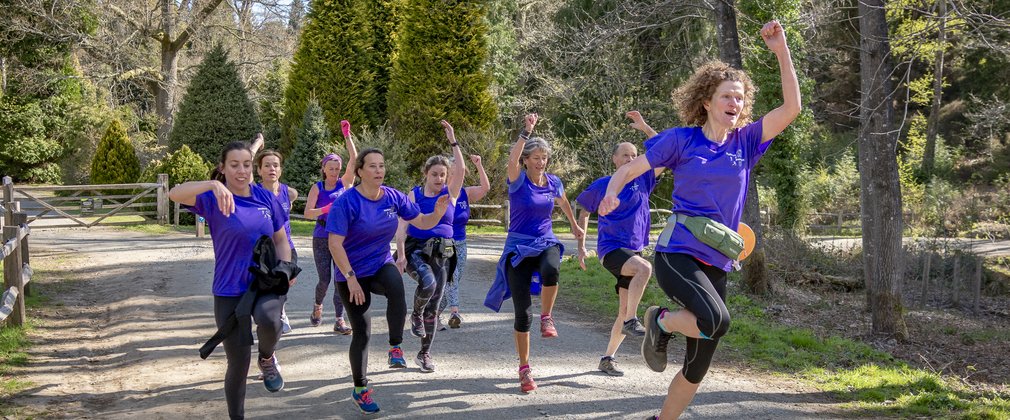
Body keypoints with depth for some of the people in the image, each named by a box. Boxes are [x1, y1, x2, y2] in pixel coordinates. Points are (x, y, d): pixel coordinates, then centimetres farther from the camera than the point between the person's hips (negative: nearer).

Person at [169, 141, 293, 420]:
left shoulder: (266, 197, 2)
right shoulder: (213, 199, -9)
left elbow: (281, 239, 13)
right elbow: (175, 194, -29)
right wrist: (213, 185, -45)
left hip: (267, 284, 1)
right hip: (230, 291, -1)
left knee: (268, 320, -33)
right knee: (238, 365, 3)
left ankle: (267, 358, 1)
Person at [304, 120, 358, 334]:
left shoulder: (344, 183, 4)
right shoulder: (317, 188, 0)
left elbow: (353, 159, -8)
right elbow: (307, 213, -9)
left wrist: (347, 135, -15)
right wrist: (325, 209, -26)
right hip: (321, 238, -1)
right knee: (324, 279, 0)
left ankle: (339, 321, -5)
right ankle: (317, 306, 31)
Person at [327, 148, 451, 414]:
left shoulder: (393, 198, -4)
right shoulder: (347, 202, -18)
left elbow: (423, 223, 3)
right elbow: (335, 244, -20)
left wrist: (438, 211, -18)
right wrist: (351, 278, -23)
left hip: (381, 266, 3)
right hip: (352, 274, -2)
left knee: (396, 285, -35)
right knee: (361, 332, 1)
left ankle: (395, 346, -14)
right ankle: (359, 389, 23)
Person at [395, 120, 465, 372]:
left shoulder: (450, 193, 5)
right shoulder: (414, 195, 2)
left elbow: (460, 170, -11)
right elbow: (402, 226, -3)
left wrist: (453, 141, -14)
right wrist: (401, 255, -15)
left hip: (442, 253, 2)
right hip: (416, 249, -2)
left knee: (434, 306, 3)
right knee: (428, 283, -34)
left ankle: (425, 354, 17)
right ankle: (416, 314, -2)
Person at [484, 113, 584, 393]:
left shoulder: (554, 182, 5)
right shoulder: (518, 181, -7)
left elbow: (563, 203, 28)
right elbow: (512, 159, -31)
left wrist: (574, 225, 40)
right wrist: (526, 132, -37)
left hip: (546, 243, 2)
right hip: (518, 247, -2)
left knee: (551, 271, -38)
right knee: (522, 311, -5)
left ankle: (546, 317, -10)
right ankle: (524, 369, 10)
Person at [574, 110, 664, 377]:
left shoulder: (643, 180, 6)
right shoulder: (602, 185, -1)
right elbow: (583, 213, 11)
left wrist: (645, 128, -7)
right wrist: (581, 246, 7)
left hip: (633, 251, 4)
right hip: (611, 248, -4)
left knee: (625, 310, 5)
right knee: (645, 268, -34)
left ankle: (608, 359, 18)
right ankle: (631, 322, -22)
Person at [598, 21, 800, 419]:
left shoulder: (746, 142, 7)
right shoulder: (682, 139, -1)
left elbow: (791, 107, 0)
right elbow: (630, 168, 0)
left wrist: (781, 51, -7)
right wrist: (611, 192, -22)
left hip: (717, 264, 5)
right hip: (677, 253, -5)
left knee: (698, 367, 7)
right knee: (716, 320, -33)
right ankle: (660, 323, -2)